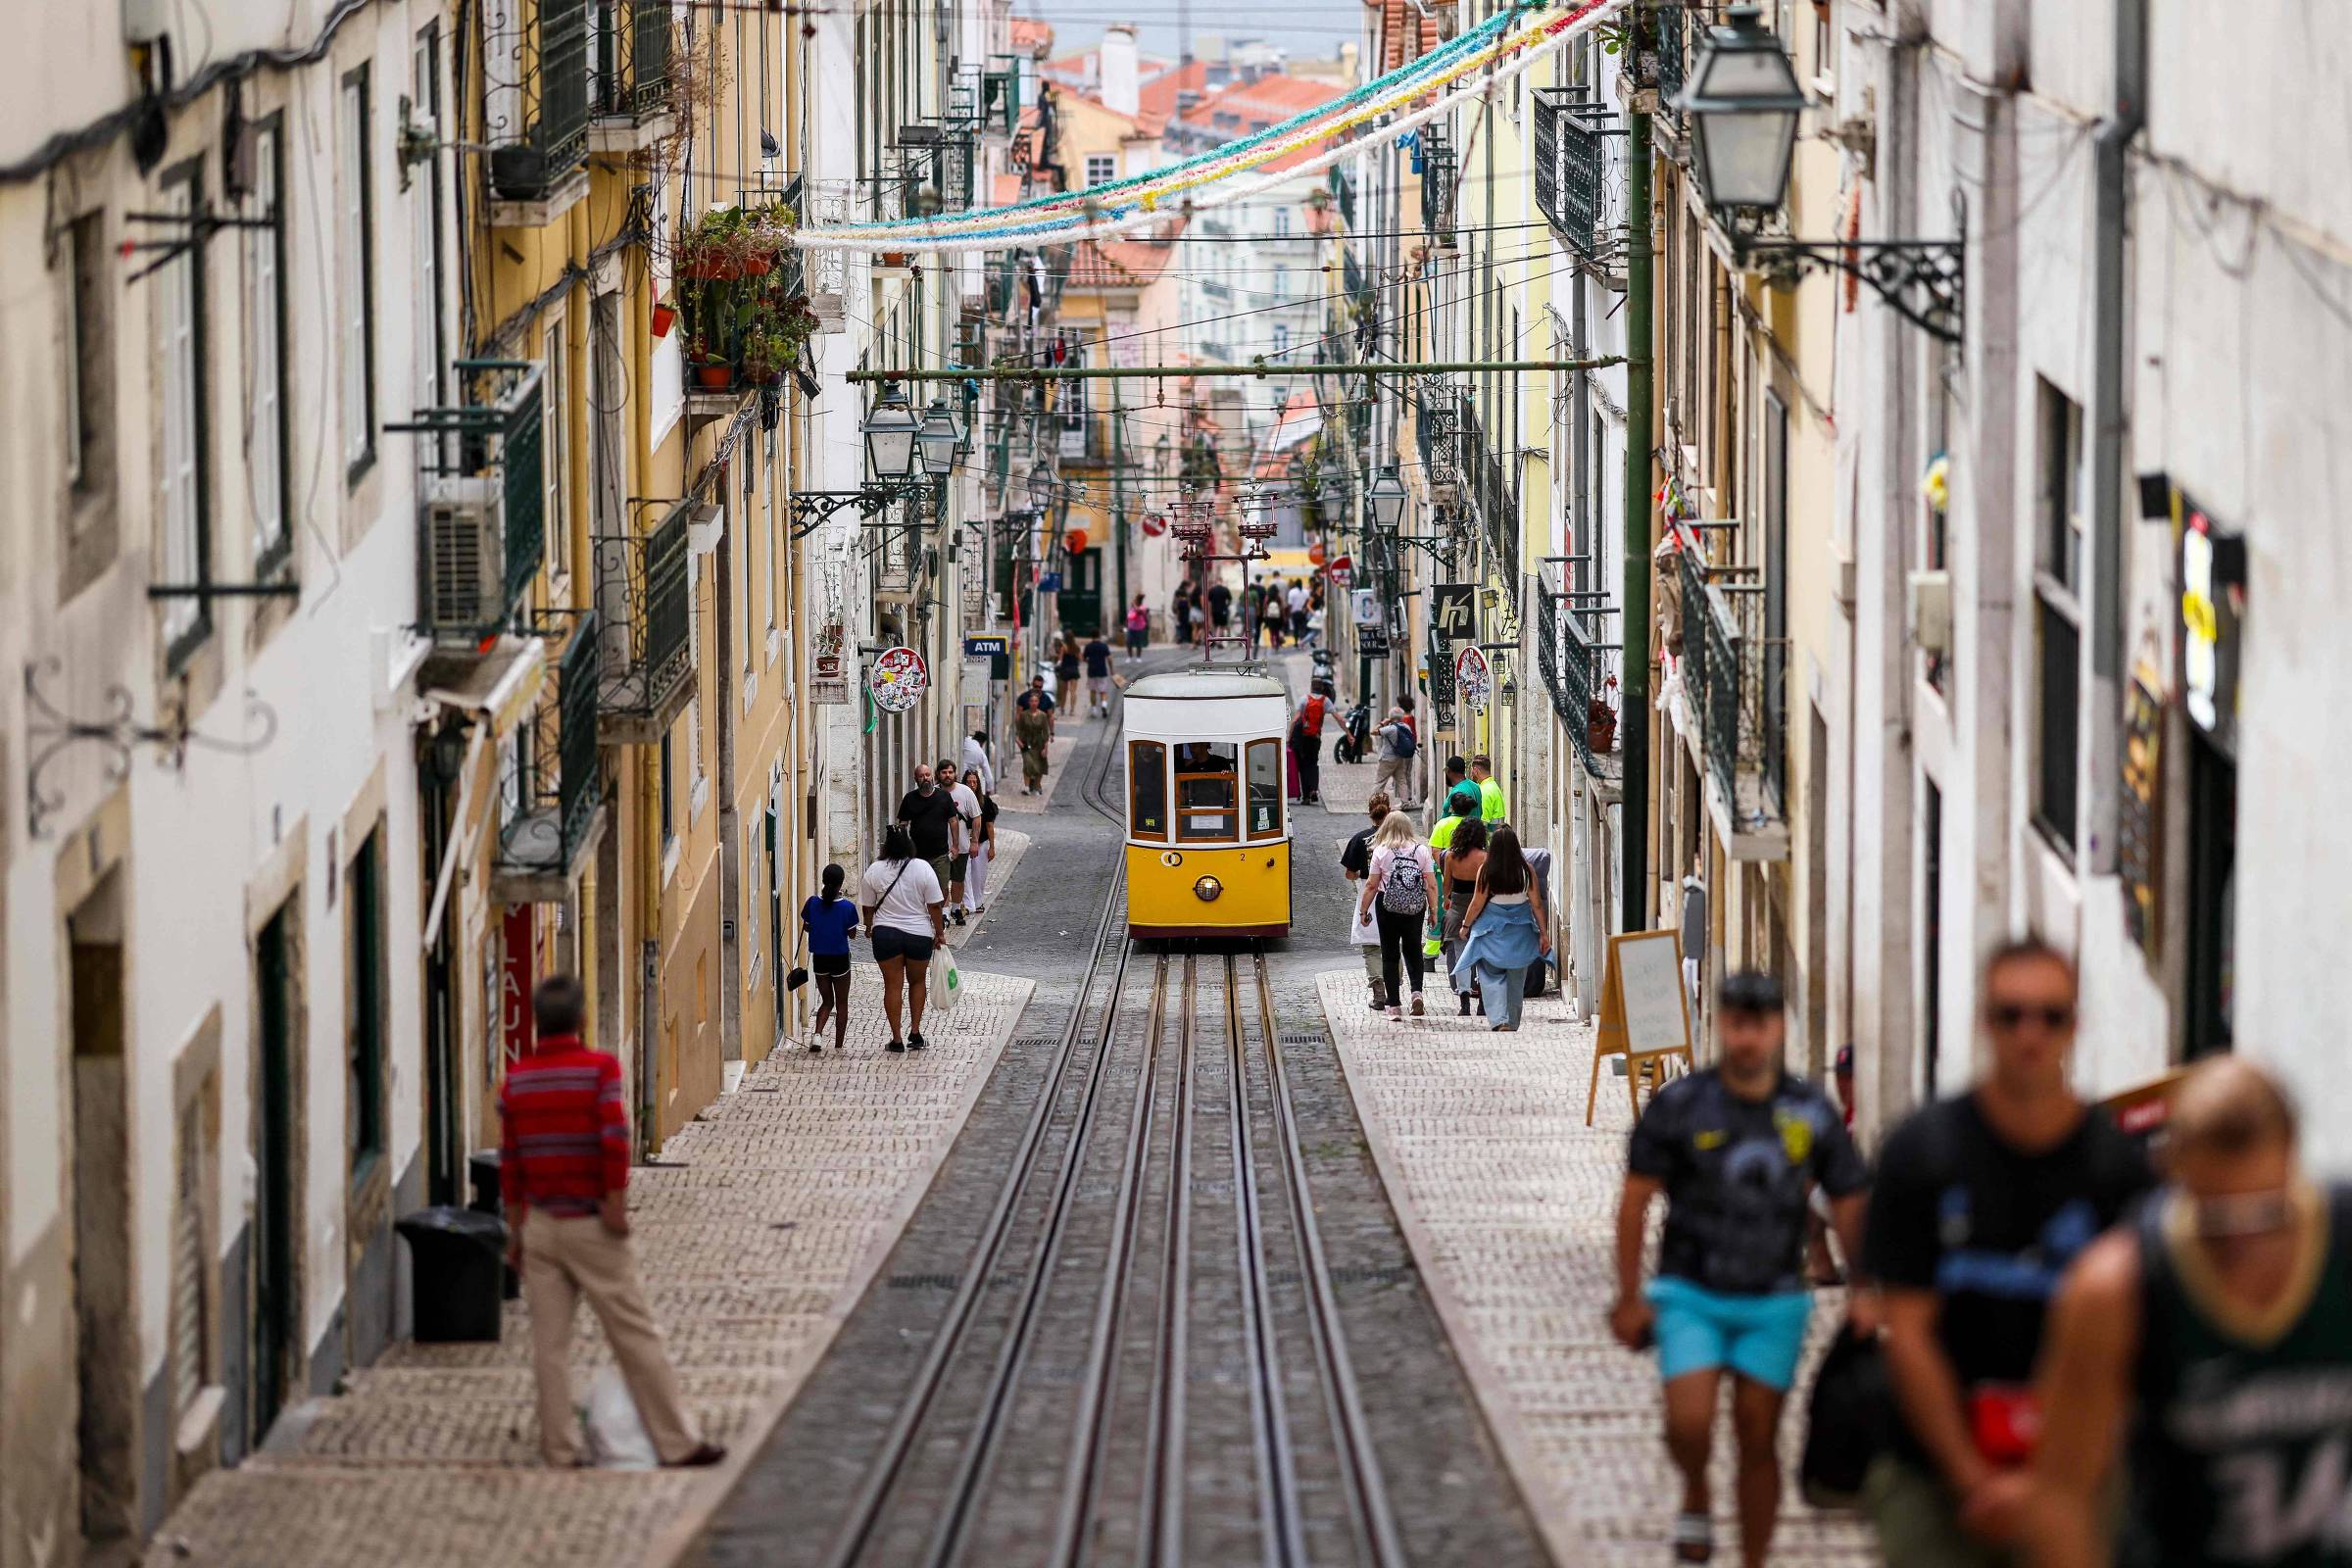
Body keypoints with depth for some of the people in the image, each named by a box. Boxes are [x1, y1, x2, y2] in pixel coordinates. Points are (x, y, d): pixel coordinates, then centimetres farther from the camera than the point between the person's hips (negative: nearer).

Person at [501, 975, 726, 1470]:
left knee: (549, 1344, 5)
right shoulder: (599, 1067, -9)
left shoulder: (516, 1078, 5)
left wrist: (516, 1229, 14)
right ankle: (676, 1442, 5)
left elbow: (510, 1160, 7)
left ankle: (559, 1453, 5)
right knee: (635, 1335, 2)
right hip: (591, 1225, -4)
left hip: (540, 1224, 4)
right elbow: (614, 1137, -20)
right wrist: (615, 1203, -12)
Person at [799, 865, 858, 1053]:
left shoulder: (813, 903, -9)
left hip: (819, 958, 2)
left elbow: (807, 927, 4)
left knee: (827, 1001, 16)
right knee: (842, 1003, 13)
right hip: (840, 959, -2)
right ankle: (838, 1046, 14)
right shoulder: (847, 907, -16)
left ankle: (817, 1033, -9)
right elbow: (852, 933, -3)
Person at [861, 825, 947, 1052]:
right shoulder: (922, 868, -9)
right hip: (919, 935, 0)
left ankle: (897, 1039, 4)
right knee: (917, 982, 18)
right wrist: (939, 932, 5)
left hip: (886, 934, 0)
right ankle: (915, 1033, 14)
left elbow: (868, 907, 3)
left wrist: (869, 928, 21)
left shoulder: (874, 870, -6)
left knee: (893, 985, 5)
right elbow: (934, 906, -7)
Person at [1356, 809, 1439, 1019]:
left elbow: (1371, 886, -5)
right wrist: (1433, 910, 6)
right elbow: (1431, 885, -2)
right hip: (1415, 907, 2)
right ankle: (1416, 991, -4)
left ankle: (1394, 1005, 6)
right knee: (1413, 951, 17)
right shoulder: (1421, 850, 0)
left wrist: (1363, 911, 4)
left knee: (1390, 955, 7)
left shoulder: (1381, 851, -5)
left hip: (1387, 906, -2)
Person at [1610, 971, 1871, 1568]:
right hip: (1690, 1295, -2)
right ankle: (1695, 1497, 16)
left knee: (1758, 1439, 4)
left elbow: (1850, 1206, 6)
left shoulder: (1811, 1113, -1)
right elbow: (1634, 1202, -2)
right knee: (1689, 1422, -17)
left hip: (1774, 1301, 2)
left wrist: (1865, 1291, -5)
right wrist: (1630, 1298, -4)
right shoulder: (1679, 1106, -7)